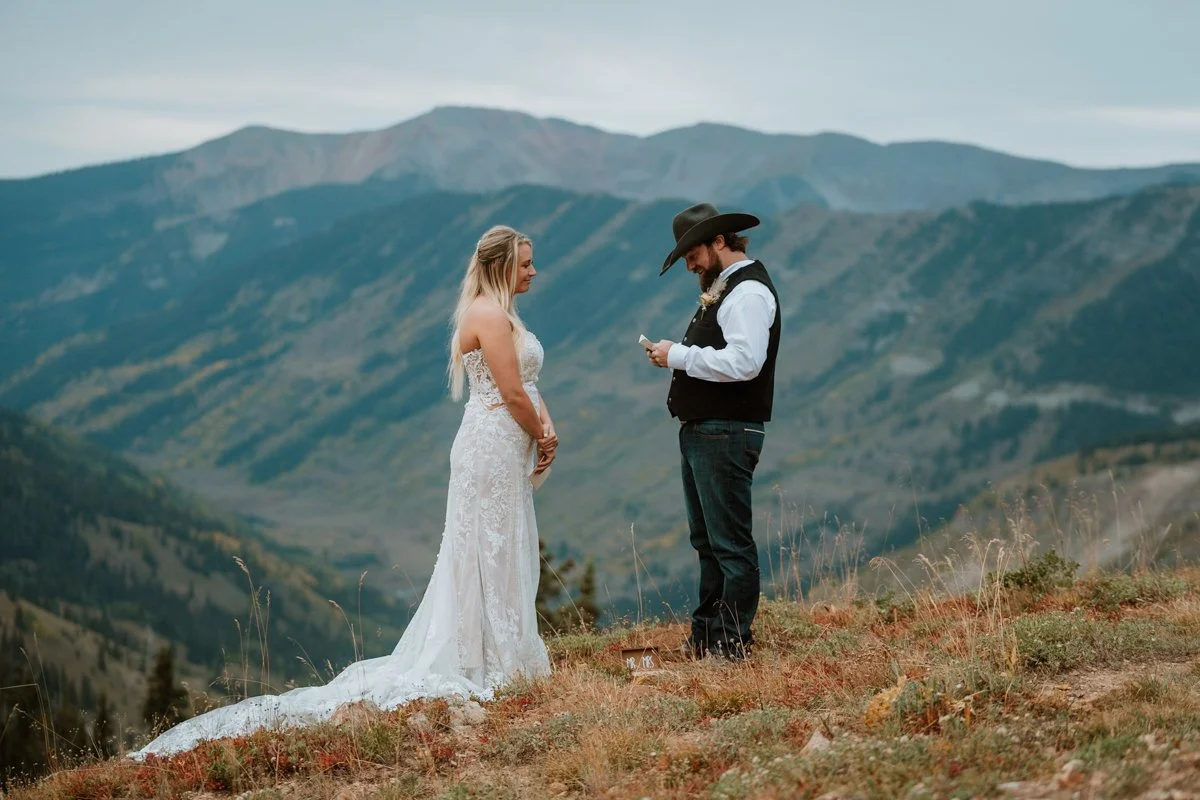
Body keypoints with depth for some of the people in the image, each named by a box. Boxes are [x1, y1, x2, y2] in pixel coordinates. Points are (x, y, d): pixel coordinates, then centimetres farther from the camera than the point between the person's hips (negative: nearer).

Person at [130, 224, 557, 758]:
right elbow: (512, 395, -19)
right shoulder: (489, 315, -16)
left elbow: (527, 385, 16)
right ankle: (490, 667, 1)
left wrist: (546, 428, 0)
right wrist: (540, 435, -5)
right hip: (493, 447, -10)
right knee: (489, 554, -4)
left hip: (507, 451, 10)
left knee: (504, 555, 14)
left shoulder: (500, 313, 16)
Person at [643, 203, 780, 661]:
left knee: (730, 541, -6)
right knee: (706, 539, 16)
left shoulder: (749, 291, -14)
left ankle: (733, 641, -2)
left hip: (727, 434, -11)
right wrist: (676, 357, 6)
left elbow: (743, 362, -26)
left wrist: (679, 356, -18)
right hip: (701, 430, 11)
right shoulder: (721, 288, 18)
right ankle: (706, 633, 24)